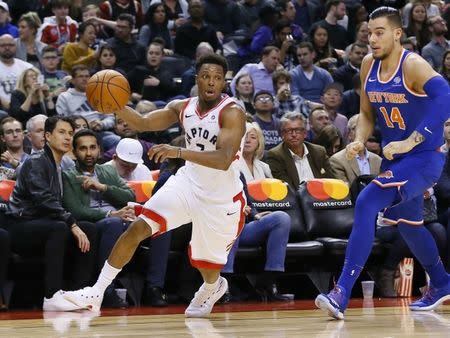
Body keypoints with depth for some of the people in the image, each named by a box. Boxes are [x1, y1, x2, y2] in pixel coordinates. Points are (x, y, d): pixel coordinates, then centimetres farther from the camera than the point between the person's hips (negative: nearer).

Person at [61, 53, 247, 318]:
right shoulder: (183, 107, -2)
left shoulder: (232, 113, -22)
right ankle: (95, 295, -8)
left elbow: (224, 160, -35)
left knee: (206, 265, 13)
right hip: (188, 183, 4)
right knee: (137, 228, -14)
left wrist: (178, 152, -47)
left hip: (222, 198, -4)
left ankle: (213, 287, 53)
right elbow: (143, 123, -1)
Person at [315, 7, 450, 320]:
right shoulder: (369, 65, 2)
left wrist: (410, 142, -39)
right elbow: (368, 113, 16)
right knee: (407, 222, 23)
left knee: (366, 203, -24)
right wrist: (359, 141, -5)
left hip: (424, 157, -9)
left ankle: (342, 293, -26)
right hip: (394, 157, 9)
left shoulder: (413, 65, -21)